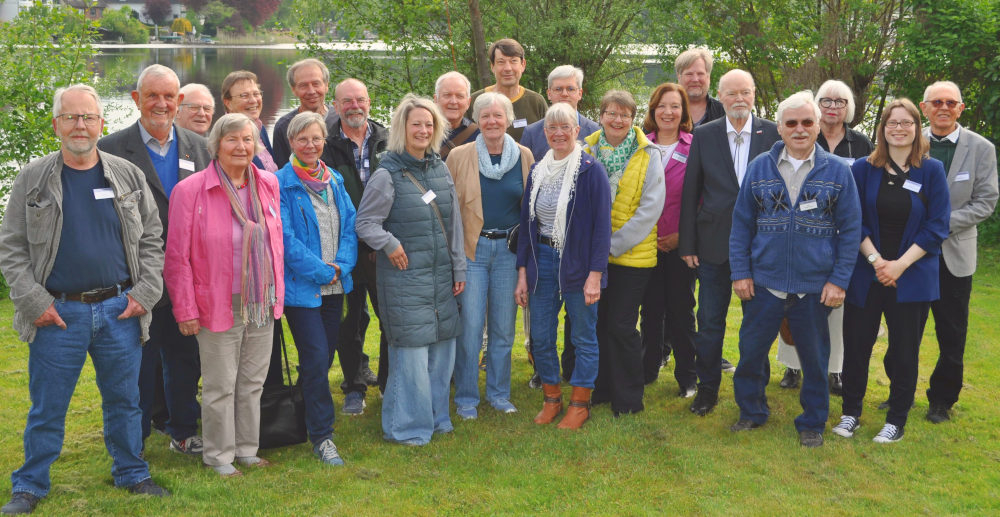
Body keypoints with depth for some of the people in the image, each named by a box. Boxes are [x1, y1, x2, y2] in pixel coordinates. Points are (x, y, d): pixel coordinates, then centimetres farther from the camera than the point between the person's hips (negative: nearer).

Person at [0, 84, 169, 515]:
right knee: (47, 407, 7)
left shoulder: (128, 176, 5)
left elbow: (151, 241, 8)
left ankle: (131, 473, 29)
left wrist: (145, 294, -2)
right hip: (57, 313, -1)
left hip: (120, 310, 2)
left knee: (124, 400, 13)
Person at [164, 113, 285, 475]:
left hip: (262, 305, 5)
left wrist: (278, 293, 11)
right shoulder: (190, 190, -11)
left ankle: (247, 450, 30)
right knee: (220, 387, 6)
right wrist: (186, 310, -10)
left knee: (253, 383, 15)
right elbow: (177, 257, -10)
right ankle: (219, 456, 22)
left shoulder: (268, 184, 4)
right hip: (219, 307, -5)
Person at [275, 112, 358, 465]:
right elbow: (285, 237, -13)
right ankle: (322, 437, 0)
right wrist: (321, 271, -14)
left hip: (335, 286, 6)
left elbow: (350, 224, 9)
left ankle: (304, 417, 30)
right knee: (316, 359, -9)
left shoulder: (334, 180, 11)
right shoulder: (281, 183, -7)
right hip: (301, 286, -6)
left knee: (325, 358, 12)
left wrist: (341, 266, -7)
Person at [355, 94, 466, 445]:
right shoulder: (387, 175, -8)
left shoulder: (441, 169, 10)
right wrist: (390, 245, -18)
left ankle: (436, 416, 27)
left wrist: (459, 268, 13)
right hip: (405, 276, -6)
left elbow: (454, 223, 14)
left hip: (441, 275, 6)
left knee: (443, 346, 11)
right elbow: (365, 223, -6)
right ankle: (407, 426, 10)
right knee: (412, 350, -4)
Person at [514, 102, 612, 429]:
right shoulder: (537, 172, 9)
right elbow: (526, 224, 11)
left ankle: (580, 404, 19)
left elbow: (602, 225, -10)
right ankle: (551, 398, 25)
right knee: (540, 337, 8)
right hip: (542, 260, 5)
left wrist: (595, 275, -14)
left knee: (584, 337, 6)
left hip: (578, 263, -5)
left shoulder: (591, 170, -8)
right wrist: (522, 273, 7)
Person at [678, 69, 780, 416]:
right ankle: (707, 388, 21)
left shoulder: (773, 134, -1)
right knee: (710, 322, 6)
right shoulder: (703, 136, 2)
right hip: (714, 243, 0)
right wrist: (687, 244, 0)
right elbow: (689, 193, 3)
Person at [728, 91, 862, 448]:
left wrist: (839, 280, -6)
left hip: (815, 287, -1)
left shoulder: (837, 171, -1)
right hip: (764, 282, 1)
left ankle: (812, 423, 28)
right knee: (751, 352, 9)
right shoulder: (760, 168, 2)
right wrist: (740, 272, -1)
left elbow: (850, 230, 0)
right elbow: (741, 224, 5)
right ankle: (752, 412, 30)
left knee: (814, 358, 10)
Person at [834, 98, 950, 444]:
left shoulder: (932, 171, -1)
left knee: (904, 351, 6)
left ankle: (896, 421, 20)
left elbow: (937, 227, -4)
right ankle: (851, 413, 20)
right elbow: (854, 222, 1)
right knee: (856, 345, 3)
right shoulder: (863, 169, 2)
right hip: (865, 275, 1)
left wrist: (900, 264, -13)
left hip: (912, 277, -1)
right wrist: (875, 259, -13)